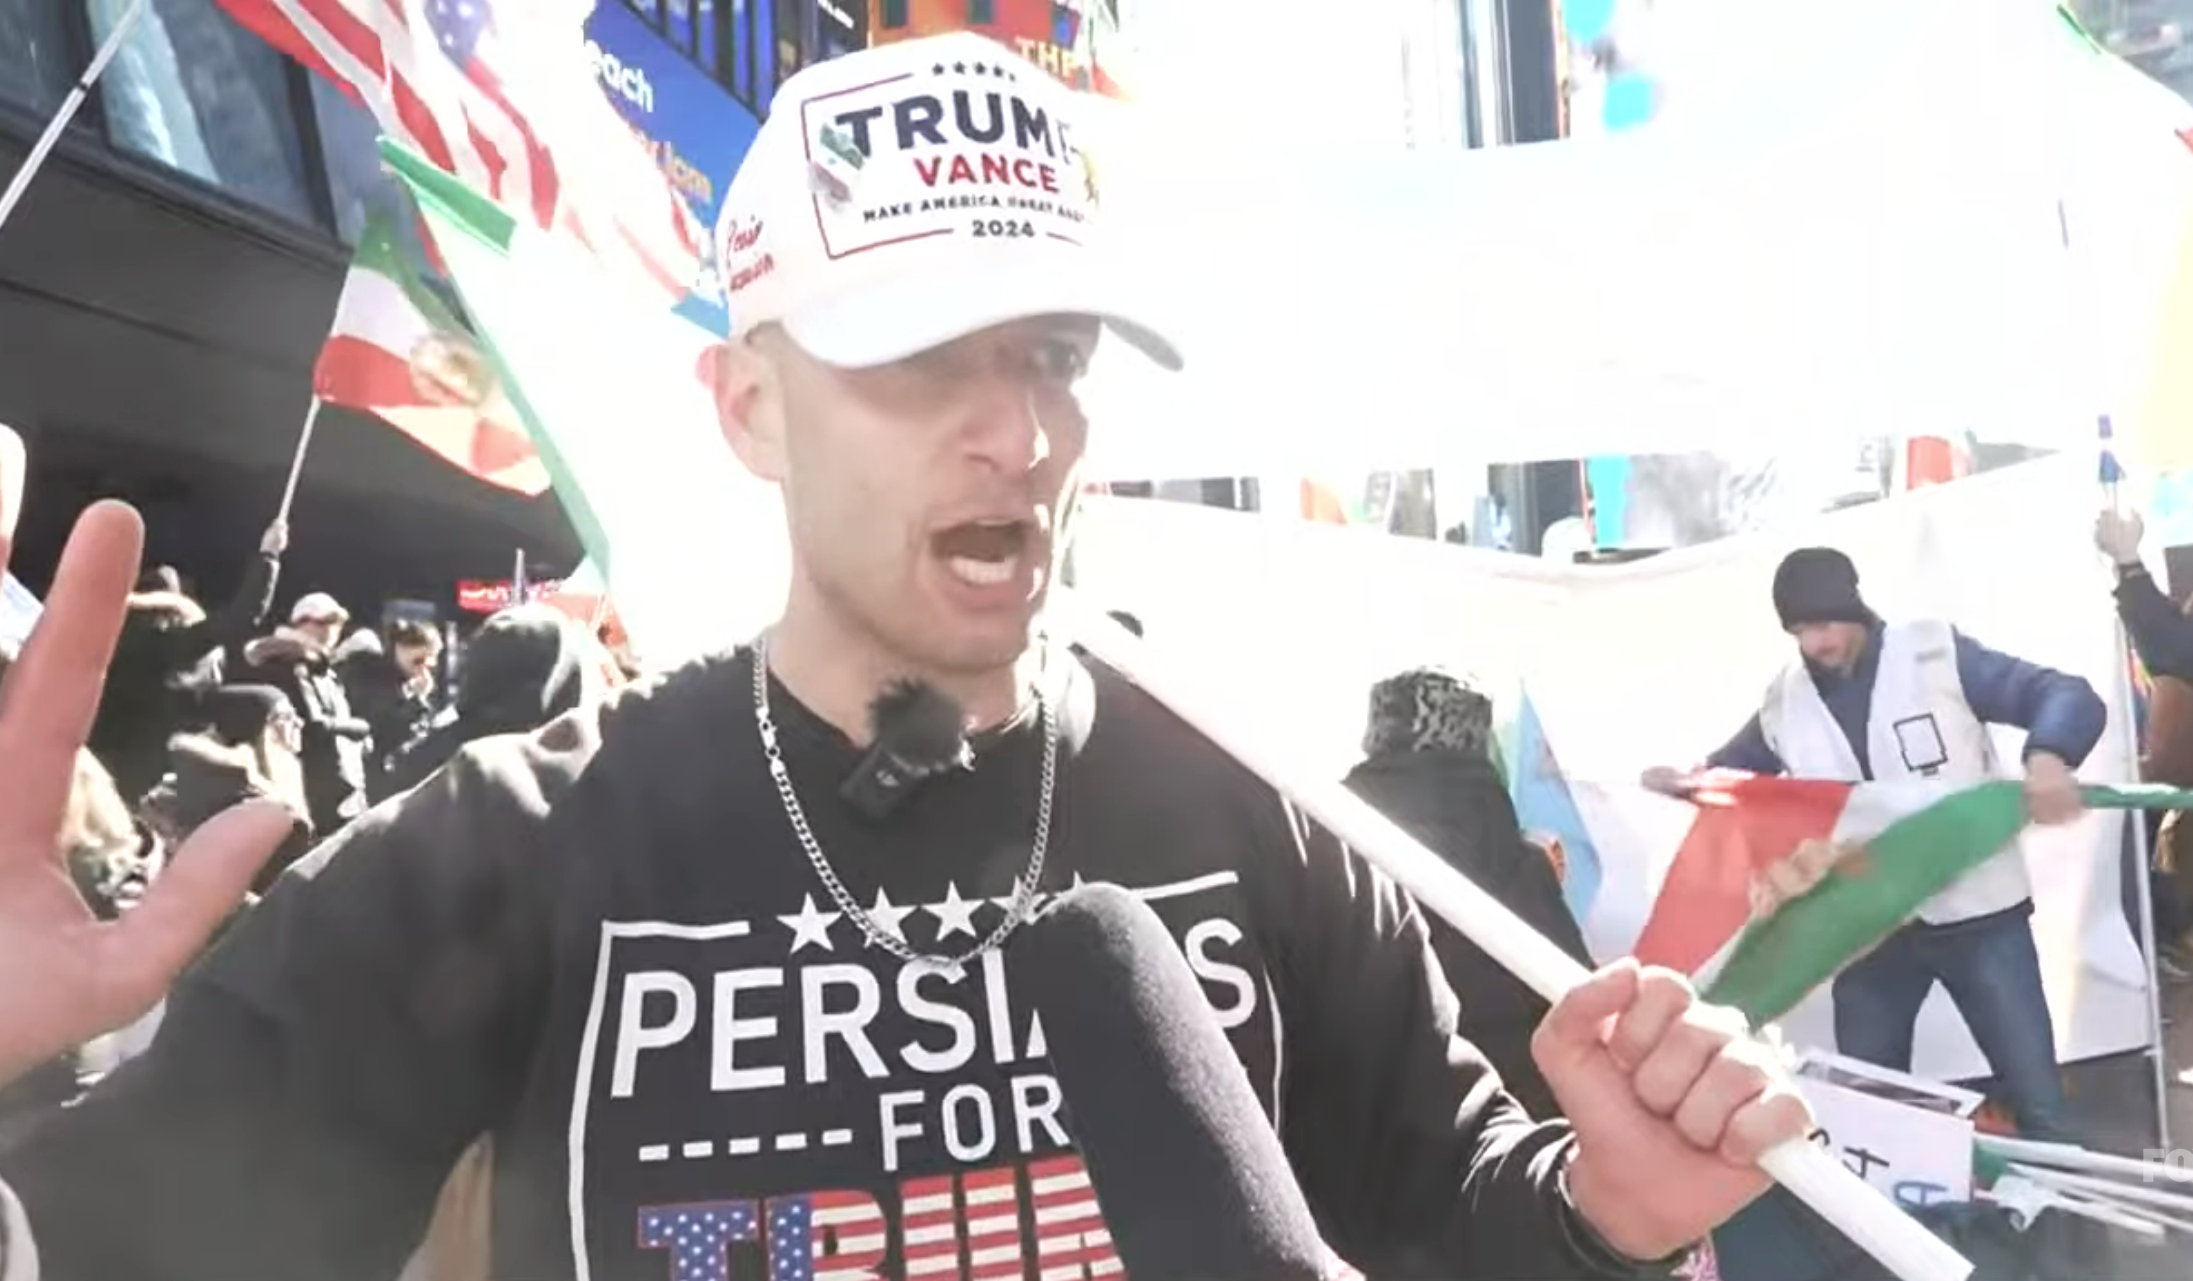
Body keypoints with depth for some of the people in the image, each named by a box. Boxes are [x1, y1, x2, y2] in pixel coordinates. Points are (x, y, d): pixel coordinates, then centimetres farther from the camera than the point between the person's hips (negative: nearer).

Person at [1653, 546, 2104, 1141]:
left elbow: (2069, 697, -13)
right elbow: (1734, 768, 17)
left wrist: (2047, 756, -35)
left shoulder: (1936, 655, -9)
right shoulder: (1785, 700, 2)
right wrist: (1683, 780, -6)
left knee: (2035, 1098, 6)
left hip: (1976, 913, -3)